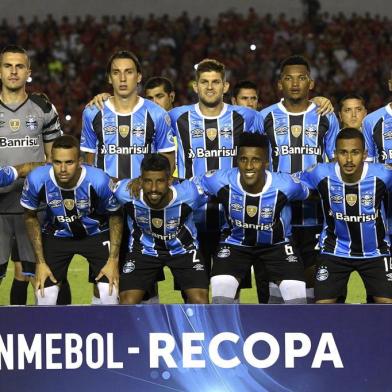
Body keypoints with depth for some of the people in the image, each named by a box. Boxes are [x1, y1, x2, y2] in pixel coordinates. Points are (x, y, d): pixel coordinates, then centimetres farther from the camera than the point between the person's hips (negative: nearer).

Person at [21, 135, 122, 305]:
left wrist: (113, 260, -13)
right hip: (56, 235, 1)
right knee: (45, 295, -8)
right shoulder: (37, 180, -28)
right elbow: (30, 217, -7)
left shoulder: (99, 181, -33)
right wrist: (40, 262, -6)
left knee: (109, 292, -13)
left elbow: (115, 216, -11)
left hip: (96, 233, -1)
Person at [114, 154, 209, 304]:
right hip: (143, 249, 0)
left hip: (183, 248, 0)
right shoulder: (126, 193, -29)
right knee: (127, 303, -15)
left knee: (200, 301, -16)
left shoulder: (188, 194, -31)